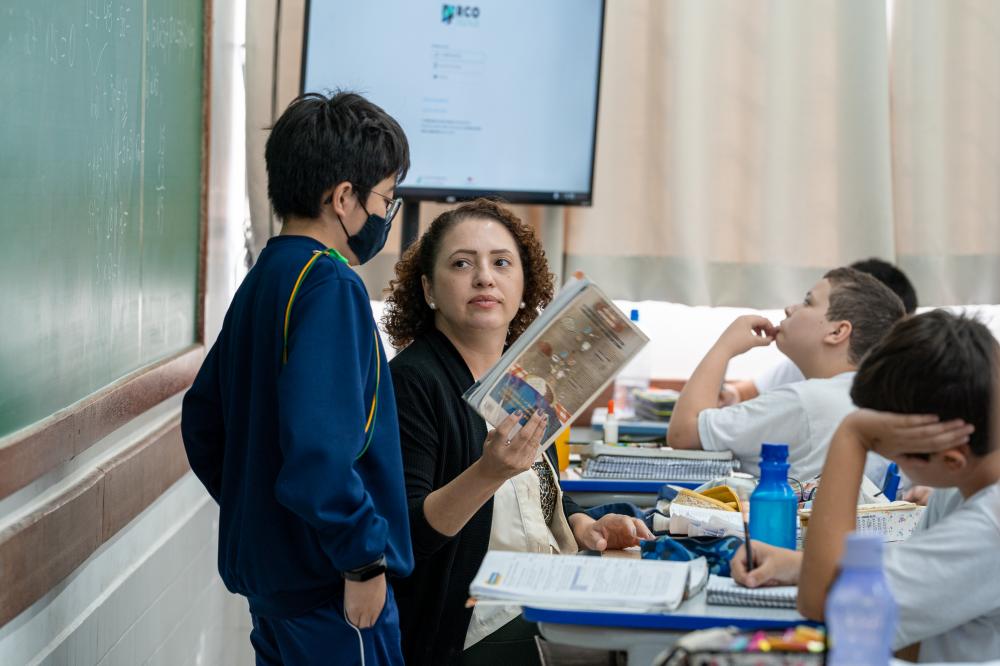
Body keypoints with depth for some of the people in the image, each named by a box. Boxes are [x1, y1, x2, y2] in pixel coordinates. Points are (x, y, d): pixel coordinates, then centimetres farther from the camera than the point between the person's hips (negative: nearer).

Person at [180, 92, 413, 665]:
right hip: (331, 582, -9)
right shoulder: (331, 285, -17)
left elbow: (203, 422, 19)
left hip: (267, 568, 9)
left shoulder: (262, 280, 12)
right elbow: (319, 444, -28)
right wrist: (364, 557, -20)